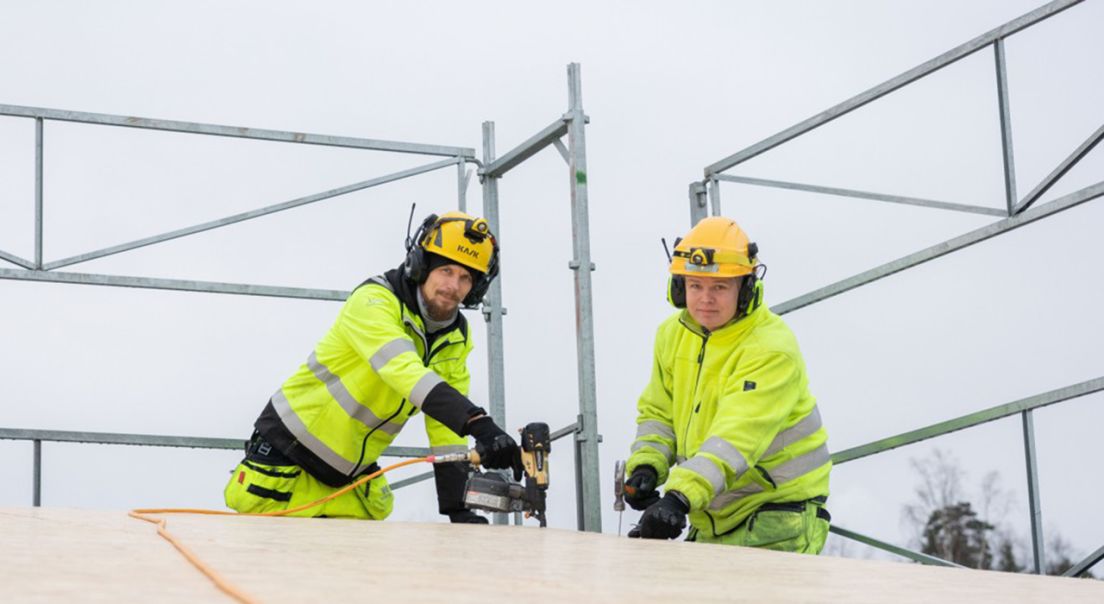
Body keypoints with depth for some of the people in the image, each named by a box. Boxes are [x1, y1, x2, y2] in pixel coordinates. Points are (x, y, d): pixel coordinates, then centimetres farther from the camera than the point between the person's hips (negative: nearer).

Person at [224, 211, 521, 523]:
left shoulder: (456, 339, -1)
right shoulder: (376, 301, -24)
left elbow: (446, 429, -3)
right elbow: (404, 370, -42)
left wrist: (458, 509, -15)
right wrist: (479, 423, -54)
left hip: (351, 475, 6)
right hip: (288, 448, -6)